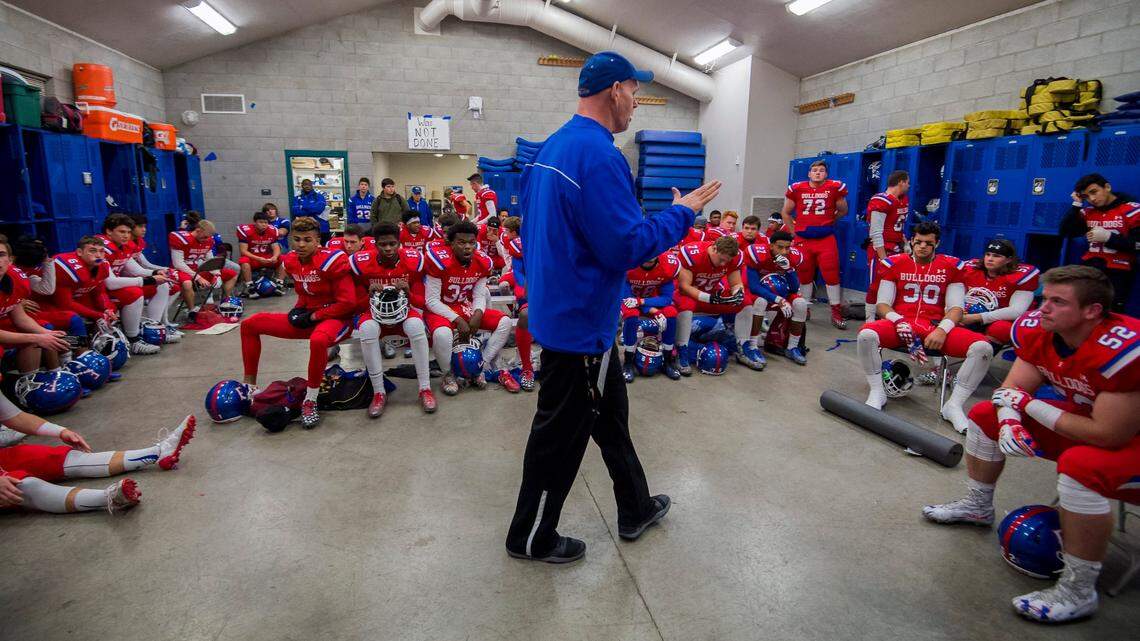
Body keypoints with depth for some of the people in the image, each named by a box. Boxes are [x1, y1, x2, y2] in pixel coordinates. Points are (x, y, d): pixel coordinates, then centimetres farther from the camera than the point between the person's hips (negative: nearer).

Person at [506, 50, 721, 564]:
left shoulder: (552, 147, 10)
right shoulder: (599, 153, -21)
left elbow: (532, 222, 18)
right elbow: (628, 246, -25)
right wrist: (681, 215, -11)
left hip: (559, 308, 10)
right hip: (580, 320, -10)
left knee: (610, 415, 22)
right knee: (561, 433, 7)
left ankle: (636, 509, 40)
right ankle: (531, 538, 27)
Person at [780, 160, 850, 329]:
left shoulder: (835, 188, 0)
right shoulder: (797, 188, 2)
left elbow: (843, 210, 15)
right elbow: (785, 213, 11)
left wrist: (828, 221, 15)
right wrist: (794, 231, 8)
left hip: (826, 239, -1)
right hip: (803, 240, 1)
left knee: (832, 274, -4)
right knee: (804, 275, 11)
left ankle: (836, 312, 5)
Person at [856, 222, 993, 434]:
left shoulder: (951, 266, 10)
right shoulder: (895, 263, 7)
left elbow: (955, 307, 5)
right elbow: (882, 304, 3)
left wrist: (942, 329, -15)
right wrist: (901, 324, -16)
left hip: (936, 328, 1)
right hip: (900, 323, -1)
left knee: (983, 347, -24)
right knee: (866, 334, -33)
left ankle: (953, 405, -9)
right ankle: (877, 392, -12)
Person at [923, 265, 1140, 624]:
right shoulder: (1039, 331, -14)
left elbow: (1108, 434, -32)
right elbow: (1012, 390, -4)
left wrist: (1029, 405, -23)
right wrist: (1008, 421, -25)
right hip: (1088, 418, 8)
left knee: (1080, 465, -37)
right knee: (985, 415, 4)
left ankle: (1078, 591, -18)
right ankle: (977, 507, 26)